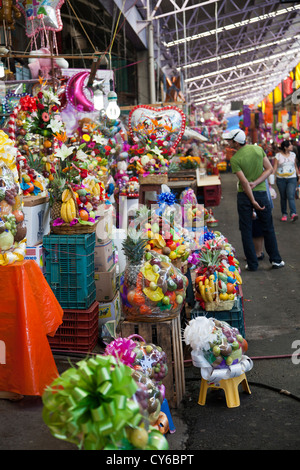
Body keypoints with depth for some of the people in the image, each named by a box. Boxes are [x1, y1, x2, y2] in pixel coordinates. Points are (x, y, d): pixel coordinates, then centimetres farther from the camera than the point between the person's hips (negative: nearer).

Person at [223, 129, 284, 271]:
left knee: (246, 230, 7)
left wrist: (253, 201, -11)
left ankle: (252, 264, 10)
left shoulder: (235, 159, -13)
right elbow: (269, 169, -3)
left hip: (244, 195, -3)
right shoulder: (258, 149, 0)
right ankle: (276, 260, 19)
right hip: (261, 192, 3)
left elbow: (245, 182, -16)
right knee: (268, 228, 14)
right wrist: (256, 183, -8)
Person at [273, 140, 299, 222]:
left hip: (292, 179, 1)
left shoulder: (293, 154, 8)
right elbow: (275, 167, -5)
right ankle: (284, 214, 16)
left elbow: (295, 166, 16)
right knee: (283, 197, 6)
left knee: (291, 196, -14)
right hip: (281, 179, -1)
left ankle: (293, 214, -24)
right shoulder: (278, 155, -2)